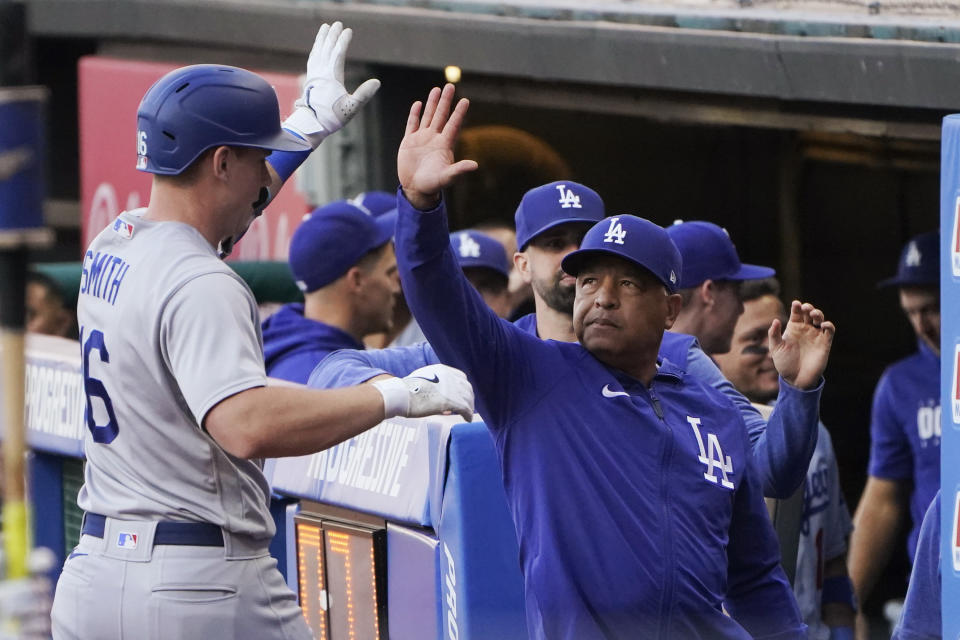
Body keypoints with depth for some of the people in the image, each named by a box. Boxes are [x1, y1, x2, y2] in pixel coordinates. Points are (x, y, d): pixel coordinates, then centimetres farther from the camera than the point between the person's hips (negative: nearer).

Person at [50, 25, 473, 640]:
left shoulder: (112, 248, 12)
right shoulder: (200, 287, -17)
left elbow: (211, 197, 34)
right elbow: (247, 425, -32)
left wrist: (310, 123, 46)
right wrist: (399, 395, -26)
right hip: (201, 588, -9)